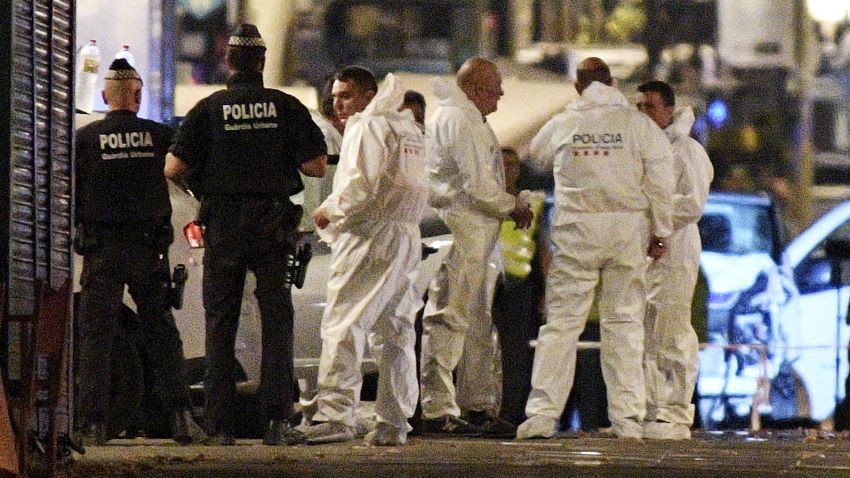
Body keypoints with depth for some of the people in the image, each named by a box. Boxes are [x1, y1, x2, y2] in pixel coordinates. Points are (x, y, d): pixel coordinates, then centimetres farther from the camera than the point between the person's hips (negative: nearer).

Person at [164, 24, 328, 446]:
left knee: (220, 324, 6)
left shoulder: (208, 109, -3)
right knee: (276, 320, 3)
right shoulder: (286, 107, -1)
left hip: (223, 225, 0)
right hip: (272, 224, 0)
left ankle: (220, 426, 3)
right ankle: (278, 419, -7)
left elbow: (173, 169, -7)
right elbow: (317, 166, -4)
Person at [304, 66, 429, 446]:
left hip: (370, 238, -9)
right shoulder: (409, 130, 21)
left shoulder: (367, 127, -6)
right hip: (407, 237, 9)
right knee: (397, 332, 9)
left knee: (343, 326, -11)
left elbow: (362, 186, -16)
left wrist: (329, 211, -2)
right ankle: (394, 421, 7)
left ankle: (336, 414, -19)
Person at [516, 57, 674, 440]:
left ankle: (542, 412, -5)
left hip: (576, 228, 0)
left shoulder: (561, 125, 4)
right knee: (625, 321, 5)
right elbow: (660, 178, -2)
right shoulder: (637, 124, 1)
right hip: (629, 228, 0)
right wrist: (660, 231, 5)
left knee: (562, 321, 1)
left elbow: (536, 155, 24)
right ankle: (627, 416, 2)